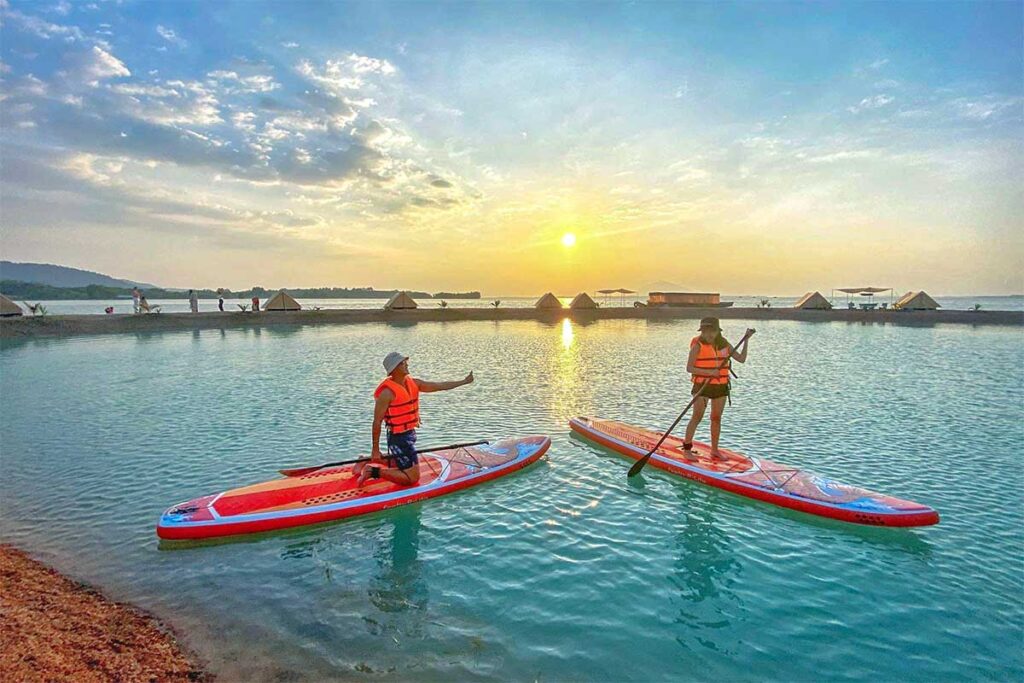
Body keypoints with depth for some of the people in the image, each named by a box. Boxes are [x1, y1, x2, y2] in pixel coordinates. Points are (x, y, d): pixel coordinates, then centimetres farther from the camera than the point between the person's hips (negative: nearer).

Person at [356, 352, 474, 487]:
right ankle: (373, 471, -3)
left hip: (410, 434, 9)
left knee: (402, 465, 30)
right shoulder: (387, 392, -21)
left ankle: (368, 462, 36)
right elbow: (377, 422, -18)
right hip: (399, 439, -9)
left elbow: (439, 386, 7)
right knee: (412, 478, -8)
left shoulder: (412, 383, 2)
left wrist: (464, 381, 7)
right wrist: (375, 449, -15)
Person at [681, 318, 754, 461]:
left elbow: (742, 358, 10)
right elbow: (689, 368, -14)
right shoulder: (698, 346, -9)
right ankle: (687, 449, 0)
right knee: (697, 417, -7)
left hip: (721, 386, 5)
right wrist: (709, 372, -22)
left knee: (717, 418, 10)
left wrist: (745, 341, 3)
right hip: (702, 386, -5)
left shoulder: (724, 345, 6)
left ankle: (714, 450, 22)